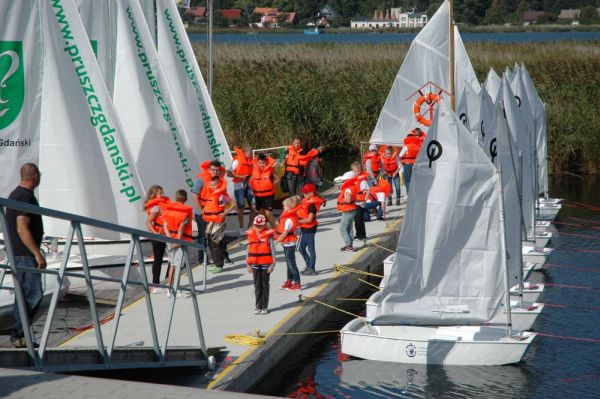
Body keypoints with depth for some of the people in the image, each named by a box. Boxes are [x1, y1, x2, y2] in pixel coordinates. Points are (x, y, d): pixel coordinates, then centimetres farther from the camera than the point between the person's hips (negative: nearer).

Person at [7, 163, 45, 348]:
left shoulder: (15, 194, 16)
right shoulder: (26, 196, -16)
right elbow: (22, 229, -22)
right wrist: (37, 253, -23)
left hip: (18, 253, 10)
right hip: (25, 254, -10)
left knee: (24, 295, 12)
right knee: (33, 295, -11)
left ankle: (18, 335, 14)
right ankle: (18, 335, -12)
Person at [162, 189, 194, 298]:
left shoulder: (168, 209, 8)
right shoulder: (187, 211, -6)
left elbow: (165, 225, -1)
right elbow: (181, 227, -15)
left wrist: (169, 237, -6)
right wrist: (178, 240, -16)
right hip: (181, 240, -5)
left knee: (172, 264, 15)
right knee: (178, 264, -4)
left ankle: (170, 289, 18)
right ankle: (177, 290, -5)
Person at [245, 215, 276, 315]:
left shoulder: (268, 234, -4)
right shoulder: (251, 234, 5)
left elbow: (272, 249, -5)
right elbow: (249, 250, 8)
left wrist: (272, 264, -10)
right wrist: (248, 264, 5)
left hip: (265, 264, -3)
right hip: (255, 264, 3)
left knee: (265, 285, 3)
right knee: (257, 285, 6)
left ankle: (264, 307, 8)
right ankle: (258, 307, 11)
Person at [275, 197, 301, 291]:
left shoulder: (289, 220, -24)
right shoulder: (292, 216, 5)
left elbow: (285, 233, -21)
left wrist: (276, 241, -13)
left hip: (289, 244, -10)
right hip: (287, 243, 10)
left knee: (291, 263, -4)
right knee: (289, 262, 19)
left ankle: (297, 283, 0)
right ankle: (289, 281, 30)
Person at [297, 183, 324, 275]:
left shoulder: (312, 205, -20)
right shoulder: (306, 202, 9)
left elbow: (310, 219, -25)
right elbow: (302, 214, 16)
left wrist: (298, 221, -21)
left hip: (309, 229, -10)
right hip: (304, 229, 10)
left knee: (310, 249, 0)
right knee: (301, 248, 15)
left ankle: (312, 269, 9)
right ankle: (309, 265, 27)